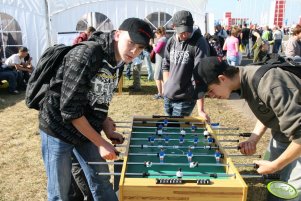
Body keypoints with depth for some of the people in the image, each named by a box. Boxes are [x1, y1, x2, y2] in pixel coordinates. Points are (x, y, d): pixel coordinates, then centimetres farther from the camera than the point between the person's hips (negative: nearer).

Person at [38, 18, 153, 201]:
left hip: (86, 128, 7)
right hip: (59, 128, -7)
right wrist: (101, 143, -20)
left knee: (101, 180, 13)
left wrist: (107, 130, 1)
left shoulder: (119, 62, -2)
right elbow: (70, 110, -26)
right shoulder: (85, 56, -27)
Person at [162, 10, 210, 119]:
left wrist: (200, 109, -24)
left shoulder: (199, 43, -15)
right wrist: (167, 87, 3)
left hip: (185, 99, -6)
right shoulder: (171, 41, 2)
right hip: (167, 97, 6)